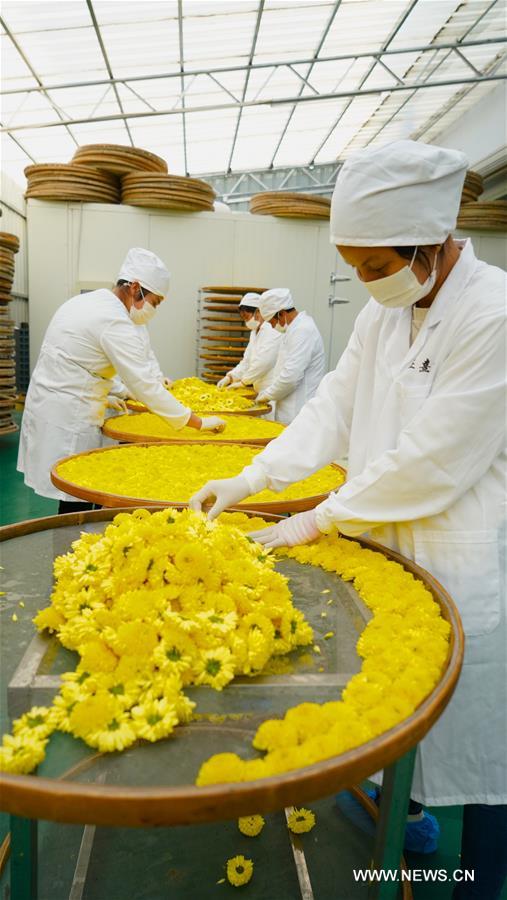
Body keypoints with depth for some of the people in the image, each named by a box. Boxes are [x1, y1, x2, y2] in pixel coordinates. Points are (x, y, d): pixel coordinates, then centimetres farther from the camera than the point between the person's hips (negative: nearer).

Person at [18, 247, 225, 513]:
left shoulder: (84, 301, 10)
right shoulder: (116, 322, -19)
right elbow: (145, 385, -22)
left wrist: (102, 397, 16)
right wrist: (198, 422, -18)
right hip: (68, 419, -9)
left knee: (74, 498, 15)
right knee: (76, 501, -2)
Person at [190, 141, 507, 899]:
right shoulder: (384, 311, 4)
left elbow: (433, 459, -22)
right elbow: (334, 407, 6)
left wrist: (325, 517, -13)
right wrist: (247, 482, -1)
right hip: (385, 546, 7)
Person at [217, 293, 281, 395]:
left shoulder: (272, 330, -15)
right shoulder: (255, 332, 18)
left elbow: (263, 362, -22)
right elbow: (247, 361, 18)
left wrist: (243, 381, -15)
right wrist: (230, 377, 4)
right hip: (260, 391, 8)